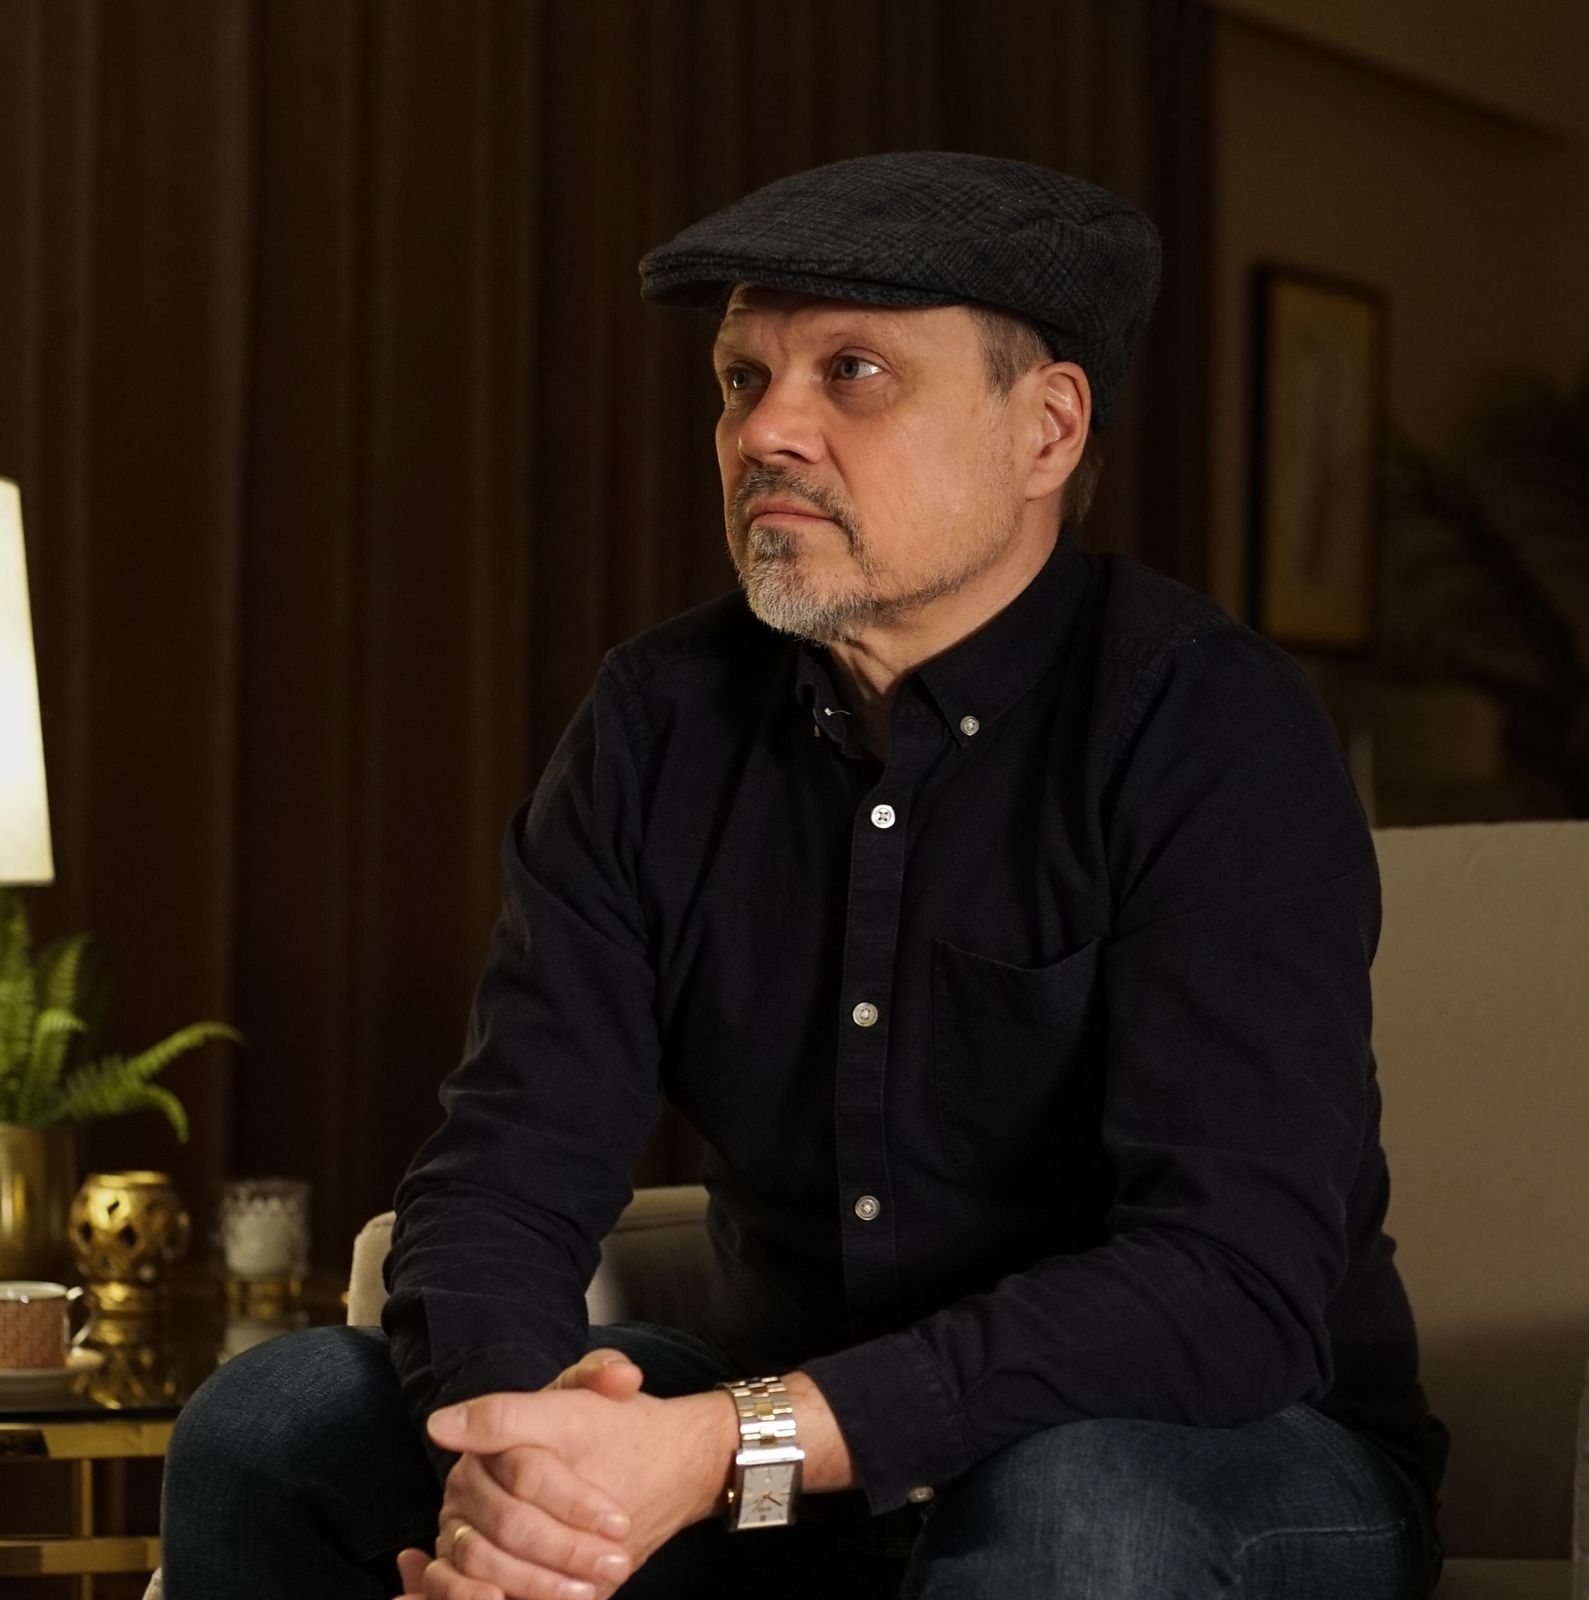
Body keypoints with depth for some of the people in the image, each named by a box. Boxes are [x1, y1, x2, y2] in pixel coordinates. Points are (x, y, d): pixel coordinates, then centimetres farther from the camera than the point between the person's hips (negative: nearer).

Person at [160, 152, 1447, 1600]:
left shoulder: (1211, 729, -18)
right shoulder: (661, 728, 0)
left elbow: (1233, 1283, -28)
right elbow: (505, 1173, -5)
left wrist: (729, 1446, -37)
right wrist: (512, 1426, -30)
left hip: (1228, 1459, -5)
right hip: (786, 1465, 5)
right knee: (275, 1423, -9)